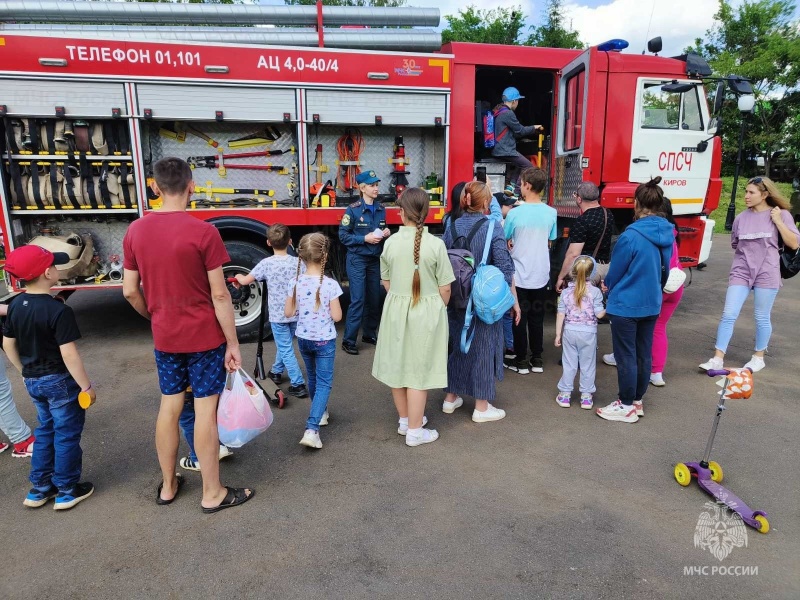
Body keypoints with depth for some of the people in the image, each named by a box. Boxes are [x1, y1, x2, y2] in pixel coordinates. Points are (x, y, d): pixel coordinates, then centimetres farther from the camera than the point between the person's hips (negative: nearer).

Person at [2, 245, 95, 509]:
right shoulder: (58, 310, -24)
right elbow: (68, 354, -25)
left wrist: (25, 372, 21)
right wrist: (87, 386, -17)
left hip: (33, 381, 7)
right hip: (60, 381, -7)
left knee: (45, 430, 21)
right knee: (66, 435, 7)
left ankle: (39, 489, 29)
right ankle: (67, 491, 18)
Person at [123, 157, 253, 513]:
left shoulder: (135, 231, 0)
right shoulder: (203, 232, -17)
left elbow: (130, 291, 5)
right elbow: (219, 295, -16)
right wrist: (233, 343, -9)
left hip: (164, 338, 5)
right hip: (204, 337, -5)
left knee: (169, 407, 17)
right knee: (205, 410, 4)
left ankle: (167, 486, 31)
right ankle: (212, 494, 17)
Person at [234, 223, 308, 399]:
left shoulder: (266, 263, -12)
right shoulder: (298, 262, -5)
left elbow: (245, 281, -4)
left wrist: (239, 277, 19)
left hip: (277, 315, -4)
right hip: (296, 313, 4)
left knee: (286, 349, 3)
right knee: (284, 344, 24)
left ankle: (298, 385, 2)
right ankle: (276, 372, 42)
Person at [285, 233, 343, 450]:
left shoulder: (296, 282, -8)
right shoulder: (330, 284, -19)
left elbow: (288, 312, -3)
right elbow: (337, 316, -14)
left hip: (303, 338, 5)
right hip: (324, 340, -4)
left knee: (313, 378, 24)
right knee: (324, 382, 3)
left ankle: (320, 413, 43)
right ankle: (312, 428, -9)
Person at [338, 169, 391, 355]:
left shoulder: (381, 209, 6)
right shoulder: (353, 210, -10)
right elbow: (343, 236, -10)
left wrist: (386, 233, -4)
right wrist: (365, 238, -19)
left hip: (375, 260, 6)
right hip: (357, 260, -6)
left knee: (374, 299, 10)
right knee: (358, 300, -8)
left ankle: (369, 334, 26)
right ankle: (348, 340, 1)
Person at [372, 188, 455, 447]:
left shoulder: (390, 243, -6)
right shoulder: (435, 244, -13)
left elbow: (387, 283, 5)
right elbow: (444, 289, -8)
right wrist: (439, 309, 11)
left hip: (396, 310, 3)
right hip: (427, 311, -3)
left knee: (397, 364, 17)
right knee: (418, 369, 6)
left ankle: (405, 420, 34)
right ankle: (415, 431, 17)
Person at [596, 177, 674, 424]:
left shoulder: (632, 235, -22)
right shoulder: (667, 233, 0)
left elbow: (615, 272, -10)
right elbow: (665, 269, 12)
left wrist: (610, 288, 11)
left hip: (626, 305, -7)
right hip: (652, 303, 7)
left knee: (626, 357, 3)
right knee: (644, 354, 15)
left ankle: (626, 407, 14)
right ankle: (637, 401, 28)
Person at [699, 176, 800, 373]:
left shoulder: (781, 215, -2)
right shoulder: (741, 218, 4)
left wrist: (778, 221, -12)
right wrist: (746, 258, 10)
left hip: (767, 274, -2)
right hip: (741, 273, 2)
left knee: (762, 318, 8)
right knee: (728, 315, -4)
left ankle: (758, 357, 26)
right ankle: (717, 359, 0)